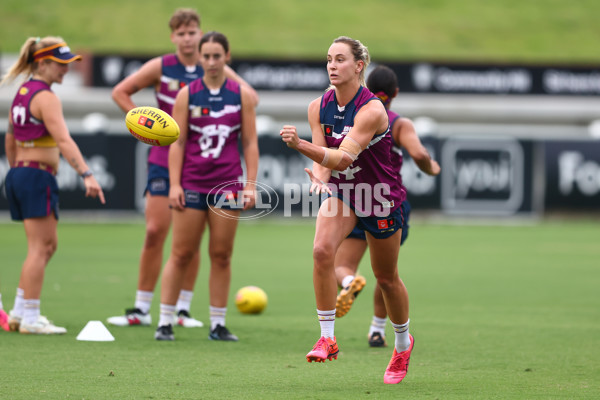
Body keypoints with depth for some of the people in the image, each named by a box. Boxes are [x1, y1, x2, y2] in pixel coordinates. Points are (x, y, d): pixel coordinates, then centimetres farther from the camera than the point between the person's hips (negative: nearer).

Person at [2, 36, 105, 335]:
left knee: (47, 246, 15)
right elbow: (63, 140, -25)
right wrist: (86, 175, -33)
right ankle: (30, 318, -5)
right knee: (40, 248, -5)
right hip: (38, 176, -9)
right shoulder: (45, 97, -13)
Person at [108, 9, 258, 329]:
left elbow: (251, 96, 6)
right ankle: (141, 309, 1)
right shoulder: (161, 67, 0)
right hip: (164, 158, 0)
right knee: (155, 232, -5)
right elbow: (120, 92, 6)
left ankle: (183, 308, 12)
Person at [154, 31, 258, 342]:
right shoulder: (187, 95, 3)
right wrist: (174, 184, -5)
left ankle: (218, 324, 10)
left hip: (227, 184, 1)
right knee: (181, 254, -1)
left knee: (221, 255, 4)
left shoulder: (242, 95, 6)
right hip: (191, 184, -1)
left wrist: (250, 185, 0)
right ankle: (165, 322, 4)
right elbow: (177, 142, 2)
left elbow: (250, 143, 7)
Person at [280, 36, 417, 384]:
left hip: (382, 197, -4)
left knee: (386, 277, 10)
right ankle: (328, 338, -19)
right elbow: (322, 158, -7)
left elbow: (344, 157, -36)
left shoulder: (372, 110, -26)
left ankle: (403, 342, 37)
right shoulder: (319, 107, -7)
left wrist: (300, 144, -49)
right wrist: (319, 178, -30)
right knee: (322, 249, -25)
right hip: (341, 191, 4)